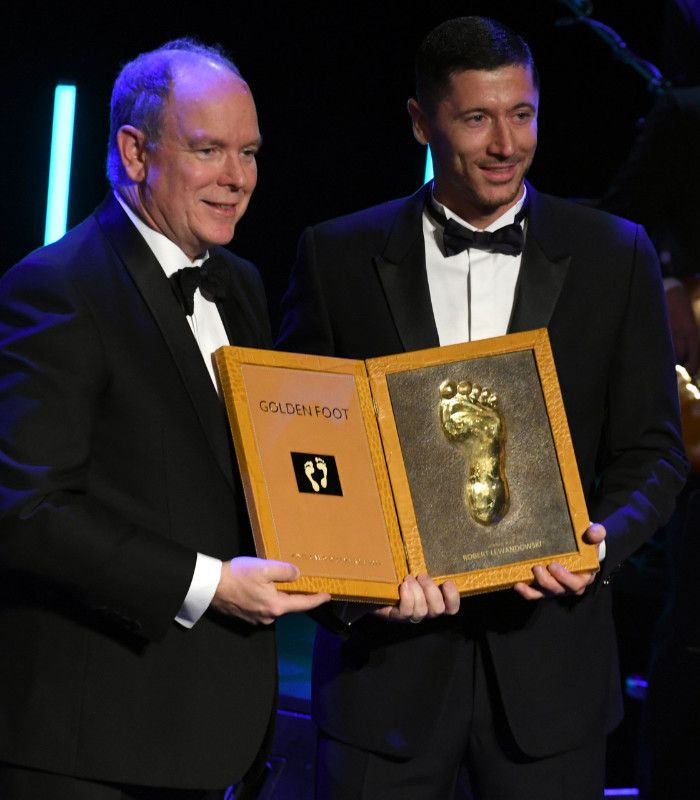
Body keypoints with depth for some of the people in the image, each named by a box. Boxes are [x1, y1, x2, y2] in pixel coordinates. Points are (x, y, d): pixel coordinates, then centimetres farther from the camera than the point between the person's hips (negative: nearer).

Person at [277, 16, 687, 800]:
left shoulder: (614, 256, 4)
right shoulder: (338, 256, 3)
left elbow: (652, 450, 7)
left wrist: (600, 541, -14)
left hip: (547, 654, 1)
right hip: (387, 641, 0)